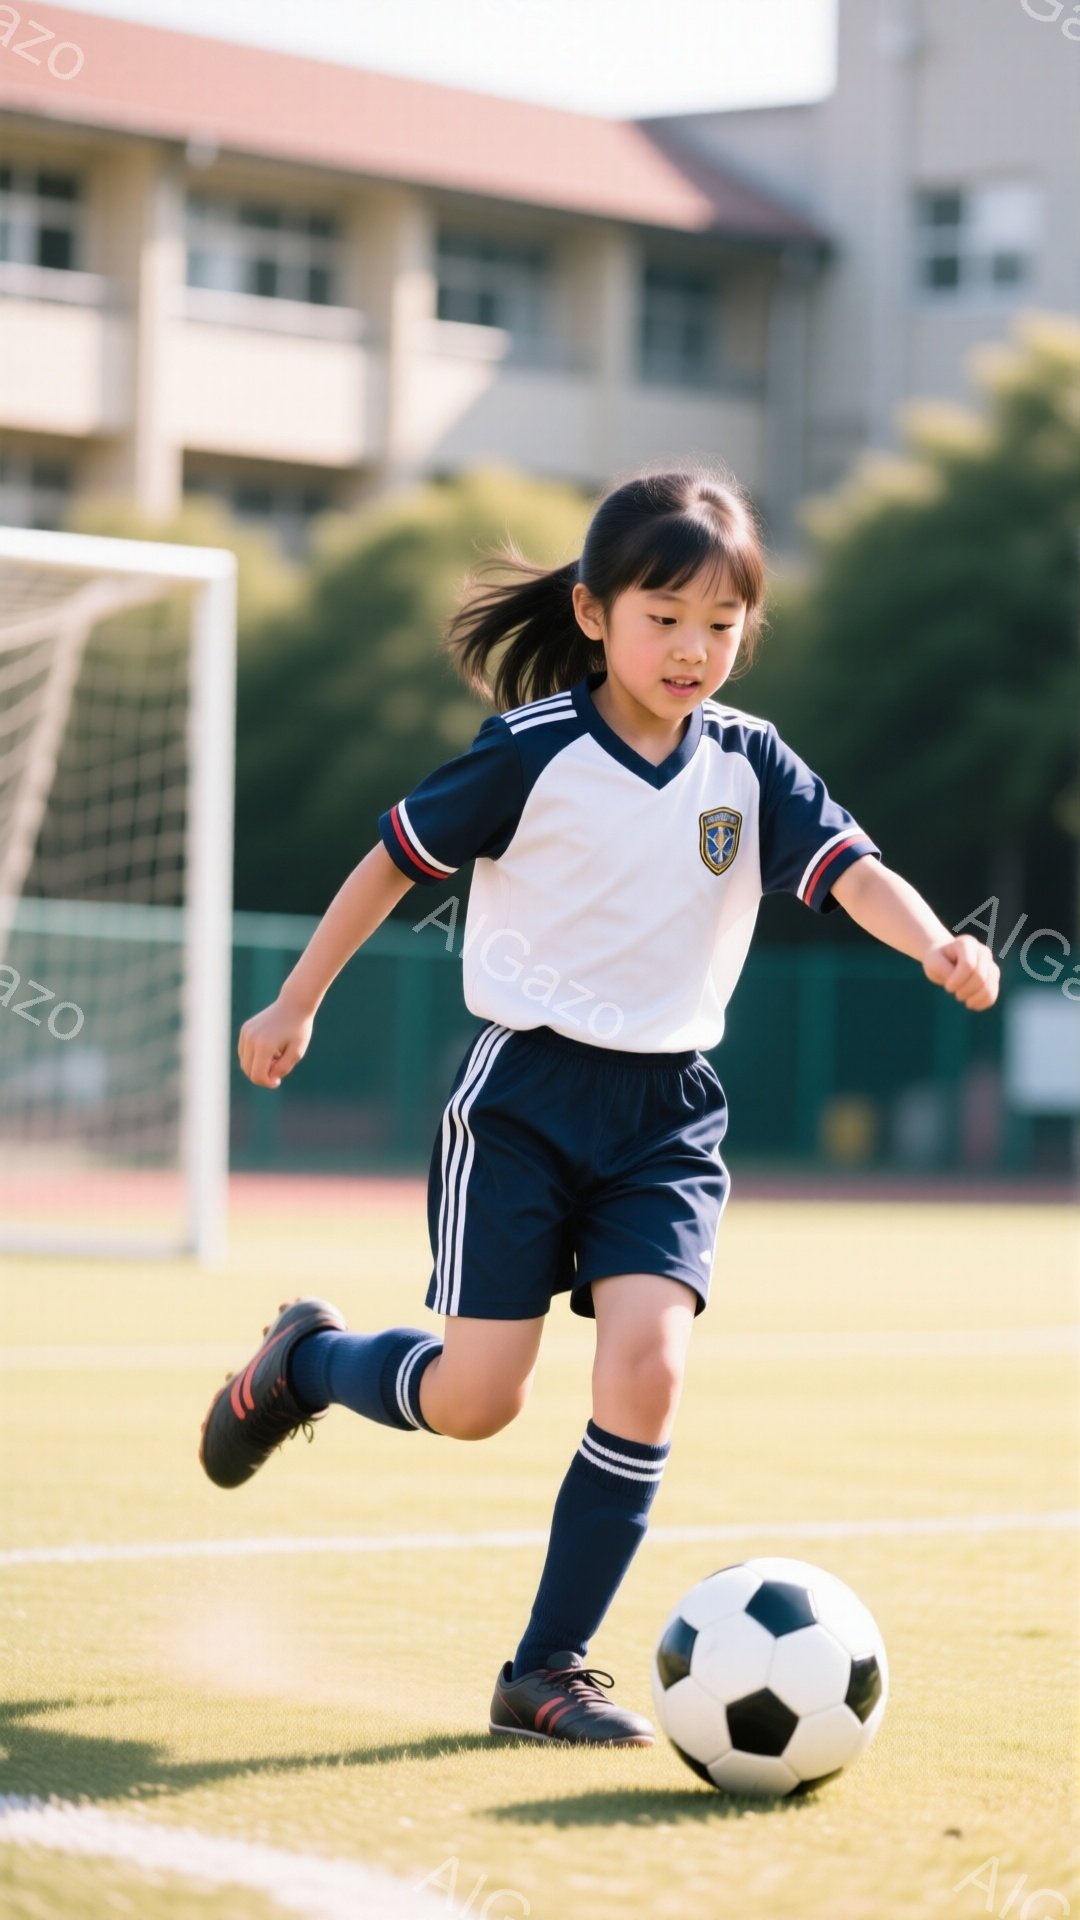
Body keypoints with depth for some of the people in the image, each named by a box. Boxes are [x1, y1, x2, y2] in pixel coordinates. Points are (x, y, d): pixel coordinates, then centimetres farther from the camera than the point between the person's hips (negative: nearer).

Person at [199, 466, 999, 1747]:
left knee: (646, 1365, -15)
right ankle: (302, 1363, 30)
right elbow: (398, 857, 1)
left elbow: (848, 868, -14)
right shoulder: (533, 754, -9)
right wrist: (297, 1002, 6)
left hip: (668, 1114, 3)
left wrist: (937, 944, -34)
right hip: (526, 1094, -3)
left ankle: (546, 1671, -2)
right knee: (475, 1400, -5)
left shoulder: (750, 763, 0)